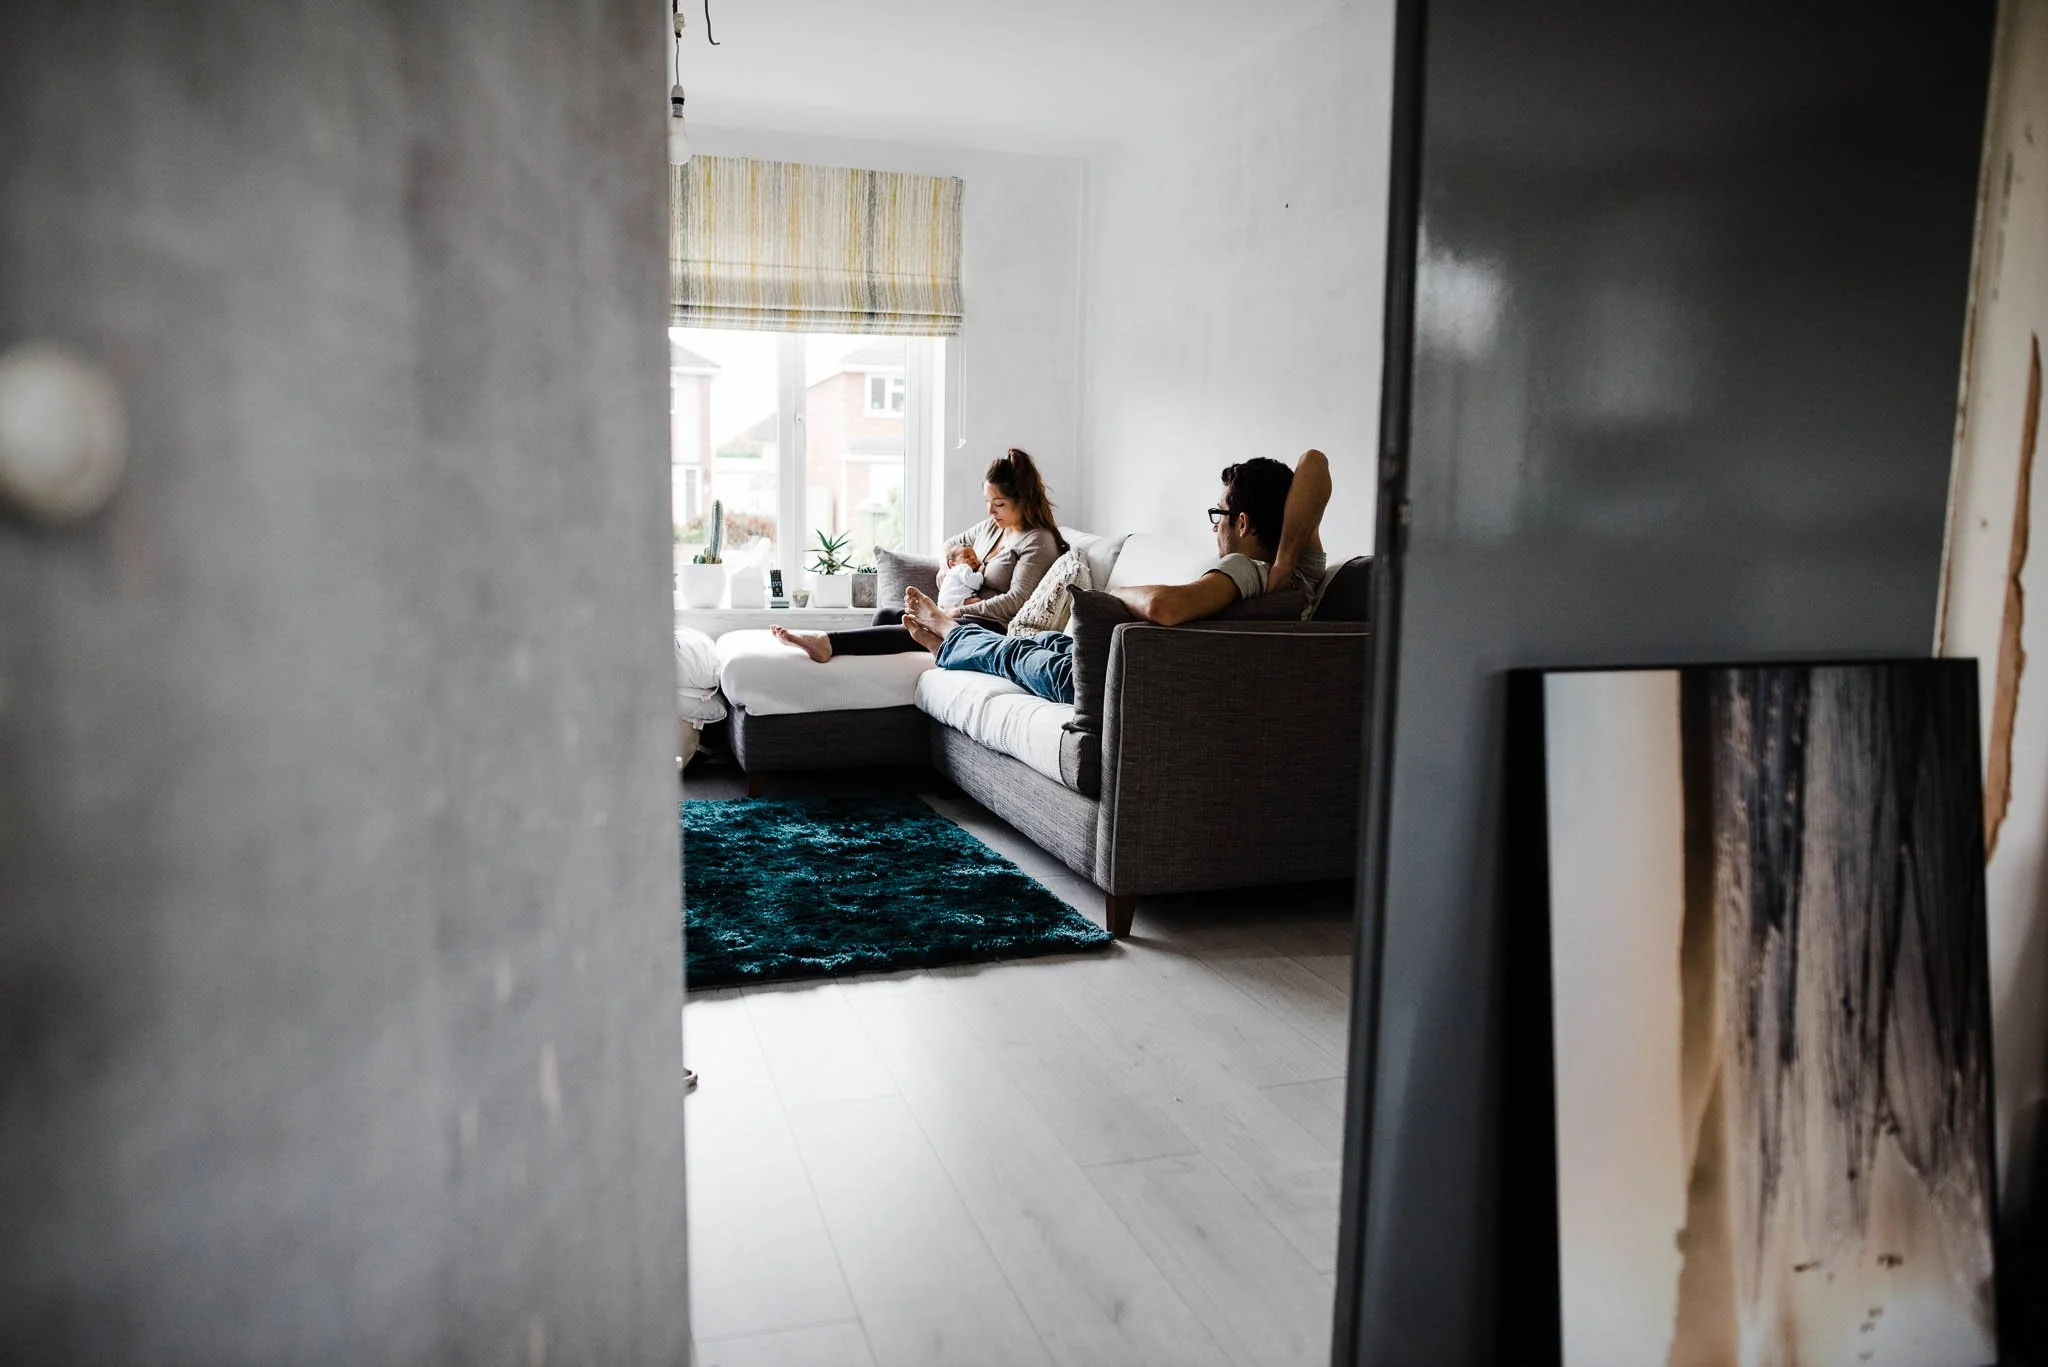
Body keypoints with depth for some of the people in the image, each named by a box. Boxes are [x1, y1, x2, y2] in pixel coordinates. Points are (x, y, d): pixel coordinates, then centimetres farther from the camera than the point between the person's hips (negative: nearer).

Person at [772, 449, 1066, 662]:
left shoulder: (1039, 541, -6)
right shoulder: (990, 527, 21)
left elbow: (1016, 600, -16)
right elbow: (951, 545, 38)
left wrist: (960, 610, -16)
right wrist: (957, 556, 12)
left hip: (994, 627, -10)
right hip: (964, 616, 10)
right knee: (887, 615, -12)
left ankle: (829, 642, -48)